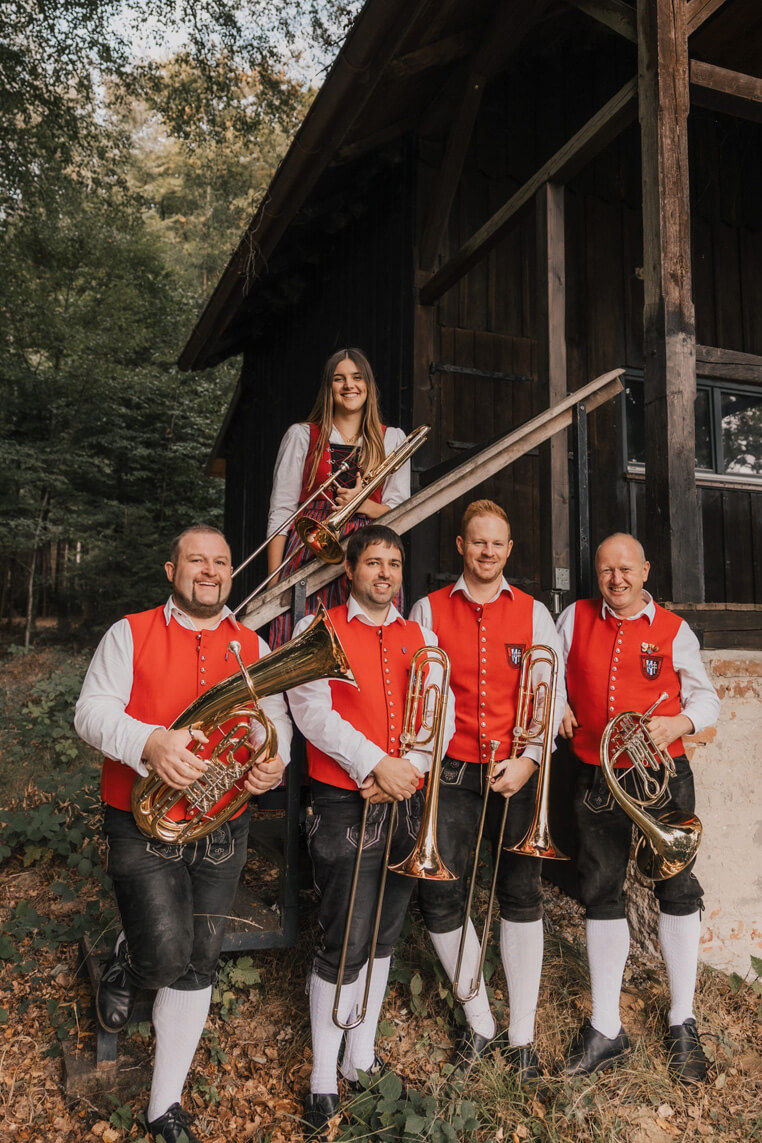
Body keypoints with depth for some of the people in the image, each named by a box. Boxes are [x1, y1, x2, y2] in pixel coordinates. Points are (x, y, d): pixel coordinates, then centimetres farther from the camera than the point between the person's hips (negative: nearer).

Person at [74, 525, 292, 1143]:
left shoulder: (254, 648, 8)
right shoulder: (130, 634, -1)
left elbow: (276, 719, 5)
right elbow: (92, 711, -9)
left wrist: (273, 761, -19)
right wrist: (151, 742, -29)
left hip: (223, 828, 3)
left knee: (196, 967, 10)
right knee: (165, 955, -12)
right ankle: (126, 962, 27)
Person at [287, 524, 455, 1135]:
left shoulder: (421, 638, 11)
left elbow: (442, 718, 4)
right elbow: (313, 711, -13)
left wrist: (406, 769, -12)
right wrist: (376, 763, -20)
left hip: (406, 802, 5)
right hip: (345, 803, -4)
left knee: (383, 935, 15)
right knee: (345, 942, -3)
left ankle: (362, 1056, 32)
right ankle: (324, 1080, 14)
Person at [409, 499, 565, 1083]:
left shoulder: (533, 613, 5)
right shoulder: (429, 610, 4)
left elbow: (552, 693, 1)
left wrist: (530, 759, -11)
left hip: (517, 772, 0)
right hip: (453, 771, 0)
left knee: (522, 898, 6)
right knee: (440, 899, -2)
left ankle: (522, 1034, 24)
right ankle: (480, 1022, 22)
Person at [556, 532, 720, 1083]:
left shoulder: (673, 629, 1)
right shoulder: (575, 618, 4)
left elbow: (706, 697, 5)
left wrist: (679, 722, -14)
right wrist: (557, 706, -3)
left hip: (662, 775, -1)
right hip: (596, 780, 1)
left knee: (678, 891, 8)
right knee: (602, 896, 7)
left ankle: (683, 1025, 27)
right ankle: (606, 1029, 21)